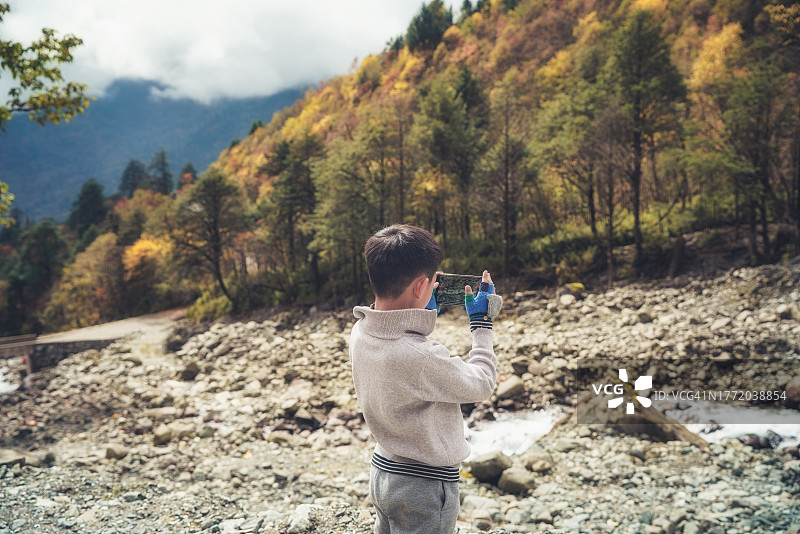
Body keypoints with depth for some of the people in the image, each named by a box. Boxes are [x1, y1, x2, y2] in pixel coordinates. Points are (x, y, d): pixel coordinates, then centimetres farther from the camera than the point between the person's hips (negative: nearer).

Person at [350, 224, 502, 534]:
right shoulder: (421, 357, -33)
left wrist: (426, 312, 12)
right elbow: (481, 385, -15)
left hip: (382, 471, 8)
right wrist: (481, 322, -5)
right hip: (424, 486, -7)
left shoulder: (360, 332, -8)